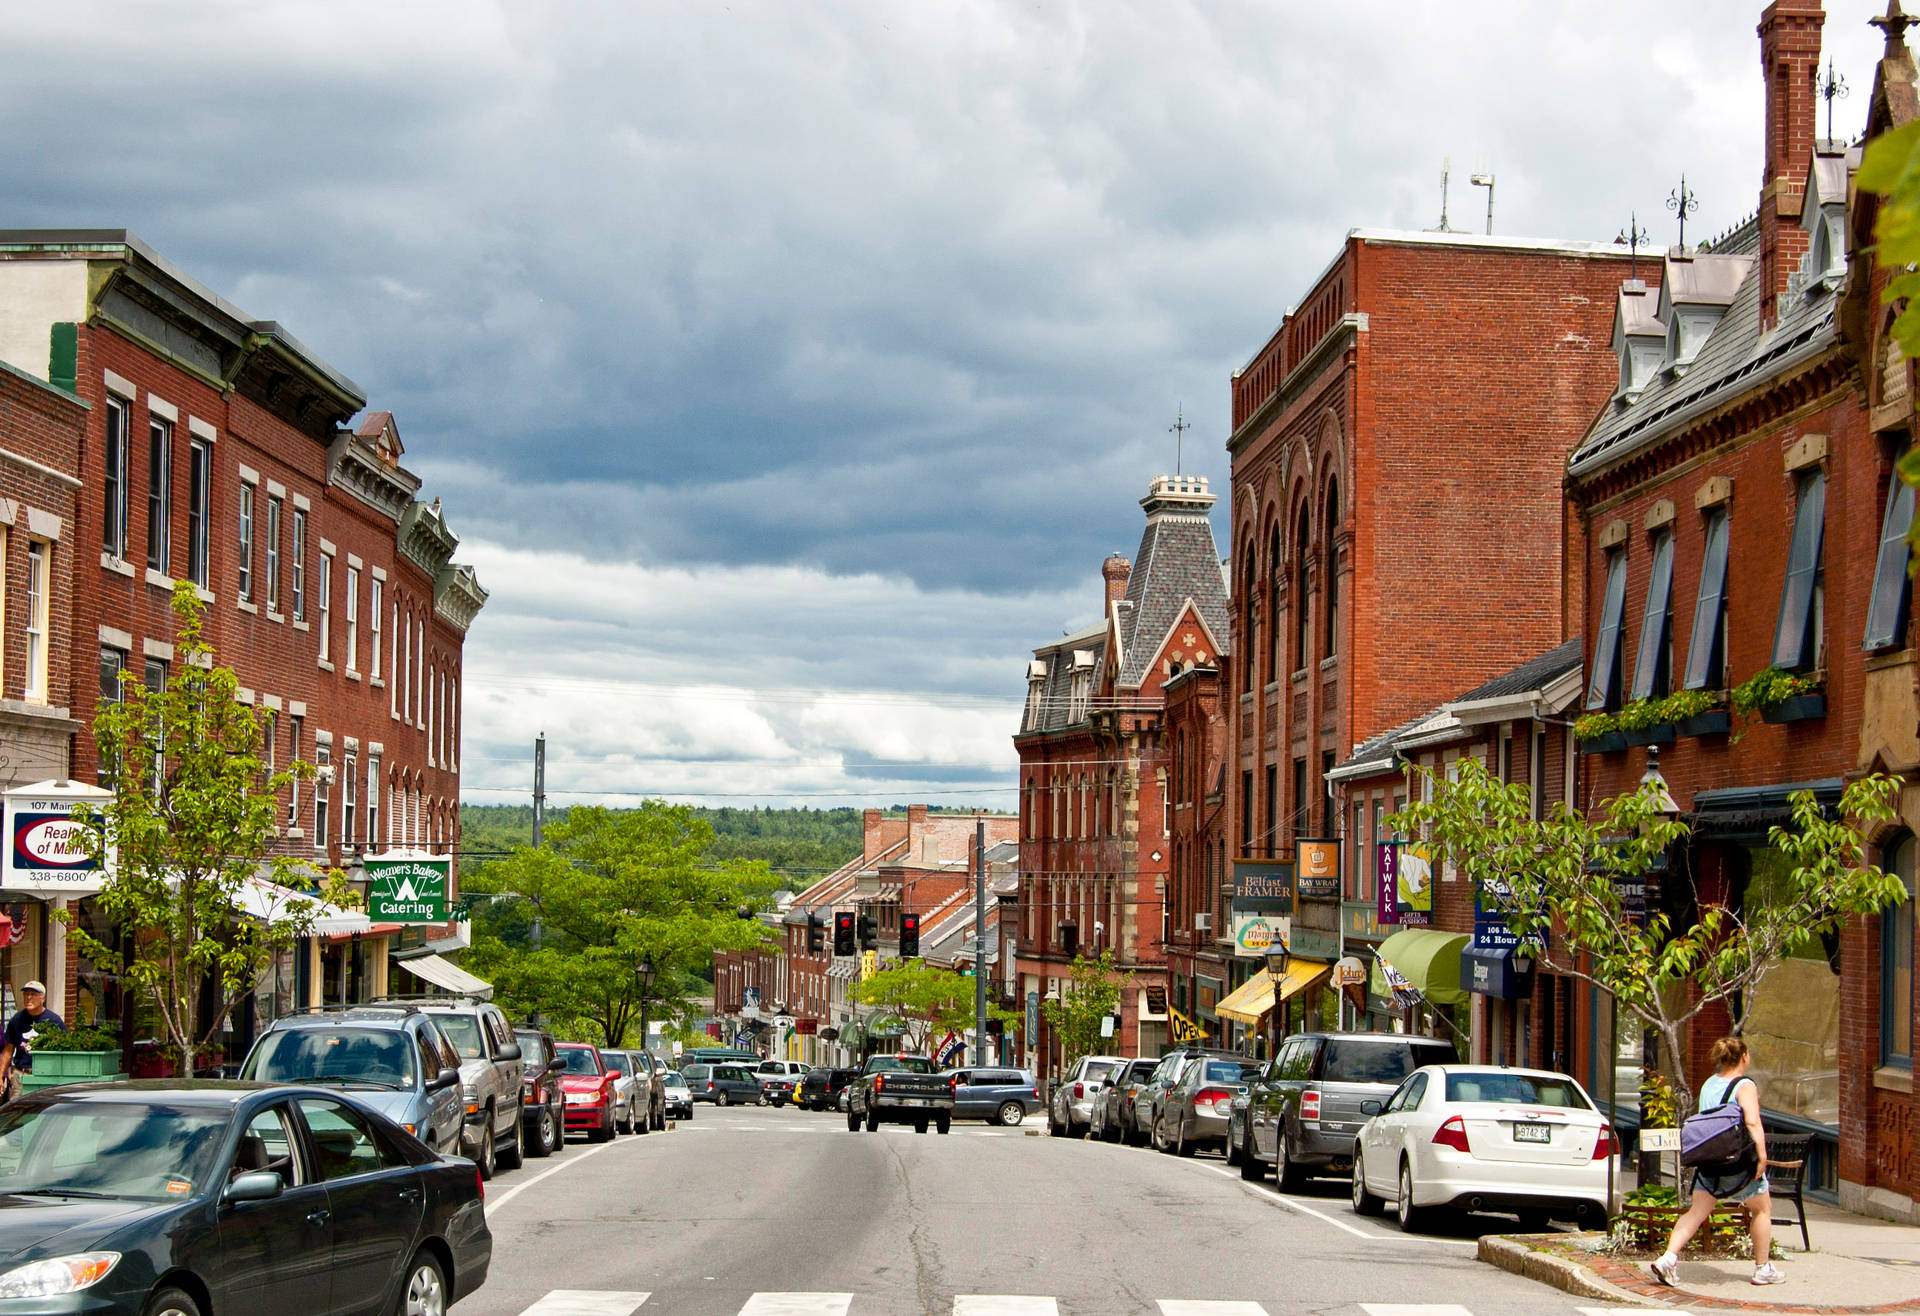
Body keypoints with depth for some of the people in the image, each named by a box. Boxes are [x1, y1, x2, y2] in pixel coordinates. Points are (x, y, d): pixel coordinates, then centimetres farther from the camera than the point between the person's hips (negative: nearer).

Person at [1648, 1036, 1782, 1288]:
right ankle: (1763, 1268, 19)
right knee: (1762, 1209, 14)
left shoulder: (1708, 1085, 11)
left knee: (1697, 1212, 4)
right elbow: (1752, 1122, -23)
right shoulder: (1745, 1086, -11)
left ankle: (1668, 1258, -13)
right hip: (1739, 1161, -6)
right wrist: (1762, 1154, -21)